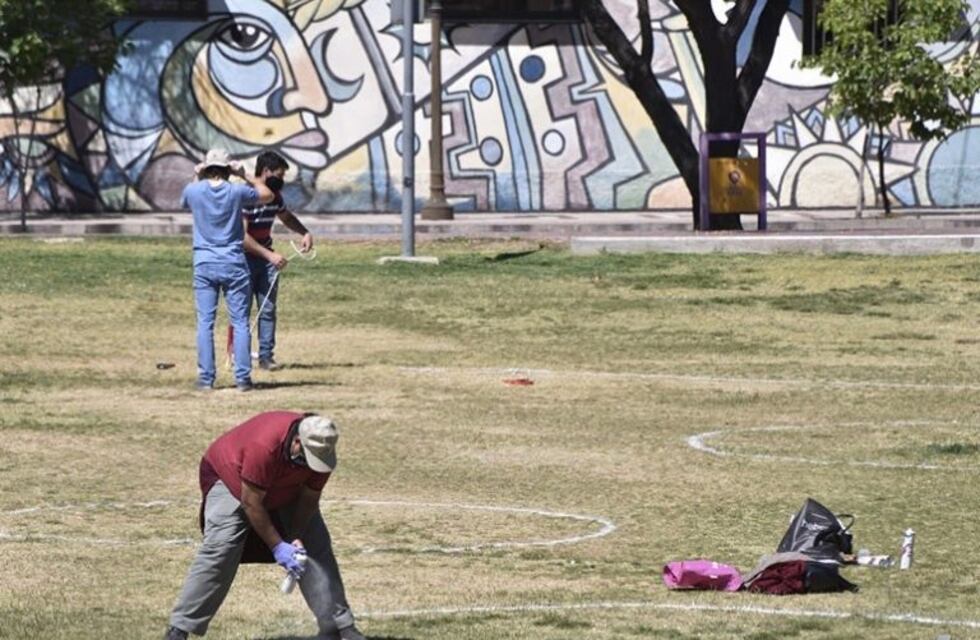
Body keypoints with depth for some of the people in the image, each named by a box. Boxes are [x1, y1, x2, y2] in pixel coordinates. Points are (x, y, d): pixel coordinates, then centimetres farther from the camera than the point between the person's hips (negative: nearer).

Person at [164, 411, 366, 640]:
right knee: (219, 551, -20)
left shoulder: (322, 450, -25)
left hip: (286, 489, 6)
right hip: (231, 478, -6)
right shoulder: (263, 446, -42)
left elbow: (309, 499, -12)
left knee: (317, 549, -5)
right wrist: (277, 546, -30)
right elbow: (251, 503, -32)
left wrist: (296, 539, -24)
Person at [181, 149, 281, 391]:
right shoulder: (236, 192, -5)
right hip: (234, 266, -1)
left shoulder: (193, 191, -4)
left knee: (205, 323, 4)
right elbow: (268, 195, 13)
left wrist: (198, 178, 22)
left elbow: (184, 204, 21)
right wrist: (244, 176, 16)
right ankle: (243, 378, 0)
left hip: (205, 265, 1)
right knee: (240, 322, 3)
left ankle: (206, 378, 1)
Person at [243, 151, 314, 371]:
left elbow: (286, 217, 26)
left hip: (266, 258, 7)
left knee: (268, 309, 4)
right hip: (245, 260, -7)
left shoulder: (275, 195, 5)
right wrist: (270, 255, -28)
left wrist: (305, 233, 8)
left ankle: (266, 355, 9)